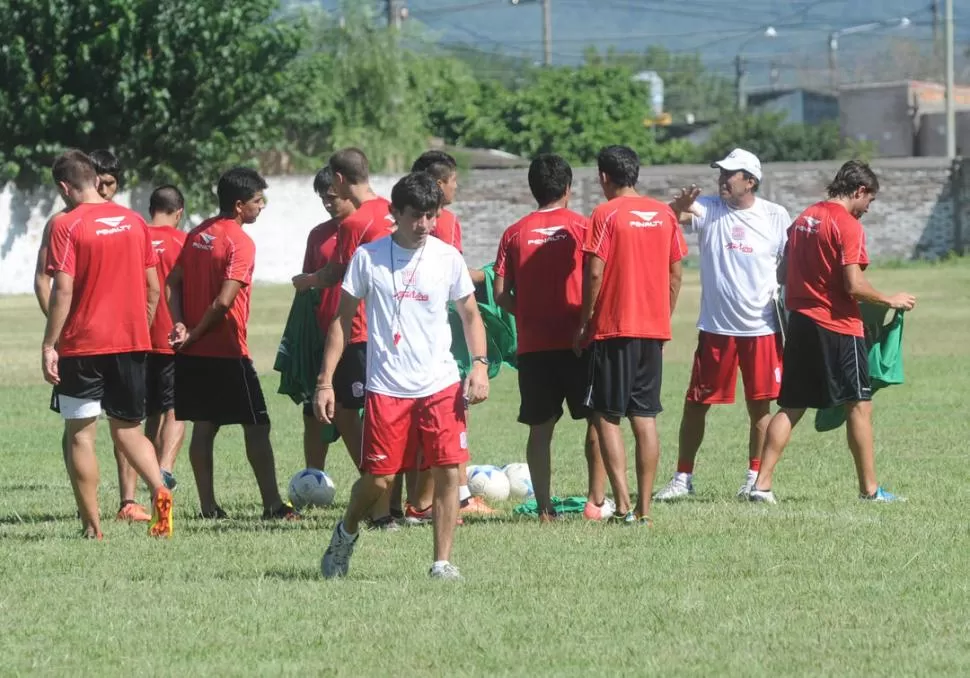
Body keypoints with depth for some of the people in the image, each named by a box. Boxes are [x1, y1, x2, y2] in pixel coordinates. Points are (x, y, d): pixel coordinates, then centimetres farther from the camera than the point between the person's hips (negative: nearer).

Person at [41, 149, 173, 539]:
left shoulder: (66, 226, -10)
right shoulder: (134, 221, 7)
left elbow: (63, 291, -15)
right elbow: (153, 290, 9)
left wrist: (49, 346, -10)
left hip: (83, 346, -5)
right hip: (131, 342, 5)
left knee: (80, 434, 5)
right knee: (128, 429, 15)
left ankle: (92, 526, 4)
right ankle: (159, 490, -11)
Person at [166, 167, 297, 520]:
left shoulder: (198, 234, 10)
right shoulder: (241, 243, -14)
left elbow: (173, 282, 9)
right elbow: (224, 301, -21)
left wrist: (180, 325, -2)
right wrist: (195, 334, -9)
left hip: (192, 354, 7)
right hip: (227, 352, -7)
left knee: (203, 426, 9)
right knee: (257, 427, -2)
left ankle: (209, 504, 7)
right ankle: (273, 504, -3)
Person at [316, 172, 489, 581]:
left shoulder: (448, 258, 3)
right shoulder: (368, 257, -1)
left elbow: (470, 315, 12)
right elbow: (343, 320, 4)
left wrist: (480, 365, -3)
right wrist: (325, 381, 0)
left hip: (441, 385, 1)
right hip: (386, 388, -1)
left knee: (448, 471, -9)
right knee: (379, 479, 0)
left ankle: (442, 562, 0)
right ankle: (345, 534, 29)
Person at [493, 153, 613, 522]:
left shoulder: (514, 233, 4)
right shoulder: (581, 227, -2)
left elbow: (501, 294, 0)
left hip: (533, 345, 2)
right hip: (577, 341, -2)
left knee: (540, 429, 7)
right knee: (597, 420, 9)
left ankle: (545, 507, 4)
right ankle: (596, 501, 4)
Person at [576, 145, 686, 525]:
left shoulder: (605, 214, -9)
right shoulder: (664, 214, 7)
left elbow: (594, 273, -13)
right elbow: (675, 273, 9)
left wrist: (584, 324, -4)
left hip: (613, 328, -5)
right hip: (653, 329, 5)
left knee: (606, 416, 0)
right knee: (645, 418, 7)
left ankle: (623, 504, -11)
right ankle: (644, 508, 4)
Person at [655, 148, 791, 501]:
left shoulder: (776, 217, -1)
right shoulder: (707, 209, -1)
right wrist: (677, 208, -42)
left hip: (762, 328, 0)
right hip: (716, 327, 0)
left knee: (760, 405, 5)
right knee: (695, 403, 3)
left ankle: (755, 478, 16)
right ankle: (683, 477, 12)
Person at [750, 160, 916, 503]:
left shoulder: (803, 219, 11)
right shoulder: (848, 226, -13)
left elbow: (782, 274, 15)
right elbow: (854, 285, -19)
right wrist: (890, 300, -5)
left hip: (800, 321, 7)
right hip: (838, 327, -7)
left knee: (791, 408, 9)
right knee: (859, 405, 2)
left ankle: (762, 484, 2)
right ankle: (869, 489, 5)